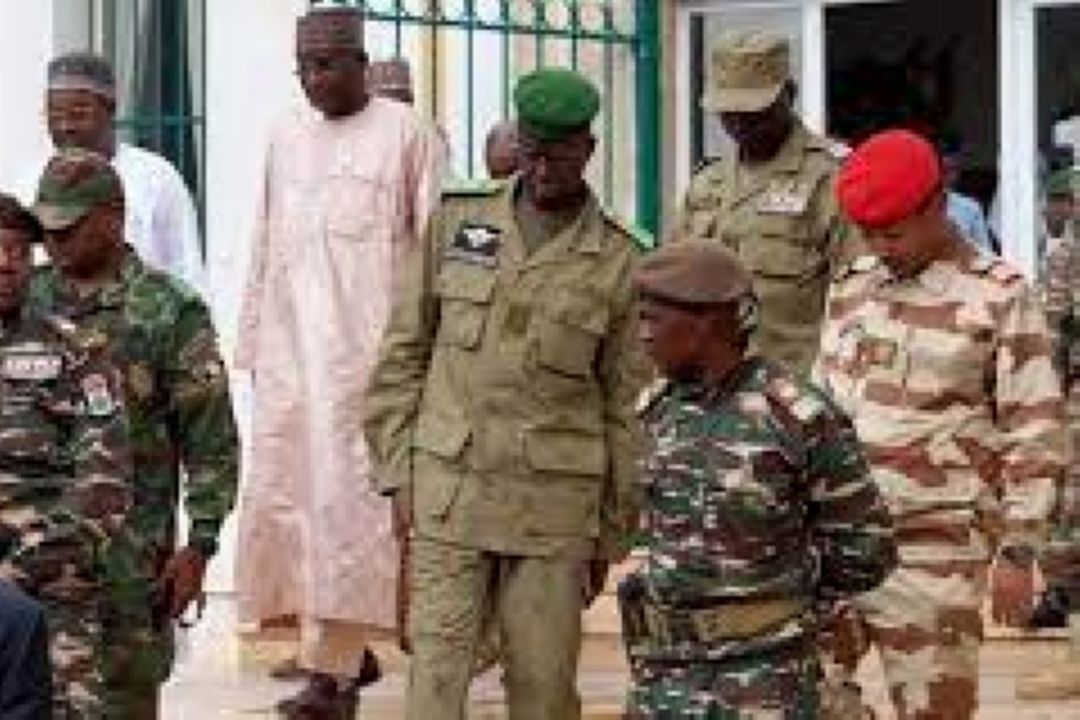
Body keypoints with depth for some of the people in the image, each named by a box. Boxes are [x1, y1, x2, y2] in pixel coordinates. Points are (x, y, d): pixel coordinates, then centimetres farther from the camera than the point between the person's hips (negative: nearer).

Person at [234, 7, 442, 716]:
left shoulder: (405, 133, -4)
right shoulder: (287, 136, 14)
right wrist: (254, 340, 14)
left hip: (367, 350, -6)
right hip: (289, 351, 6)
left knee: (348, 499, -7)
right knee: (286, 496, 4)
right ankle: (349, 648, 15)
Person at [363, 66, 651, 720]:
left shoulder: (618, 261, 1)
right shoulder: (457, 223, 6)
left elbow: (624, 405, 5)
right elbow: (404, 353, 10)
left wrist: (611, 536, 6)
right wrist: (398, 471, 4)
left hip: (555, 505, -1)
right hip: (449, 490, 1)